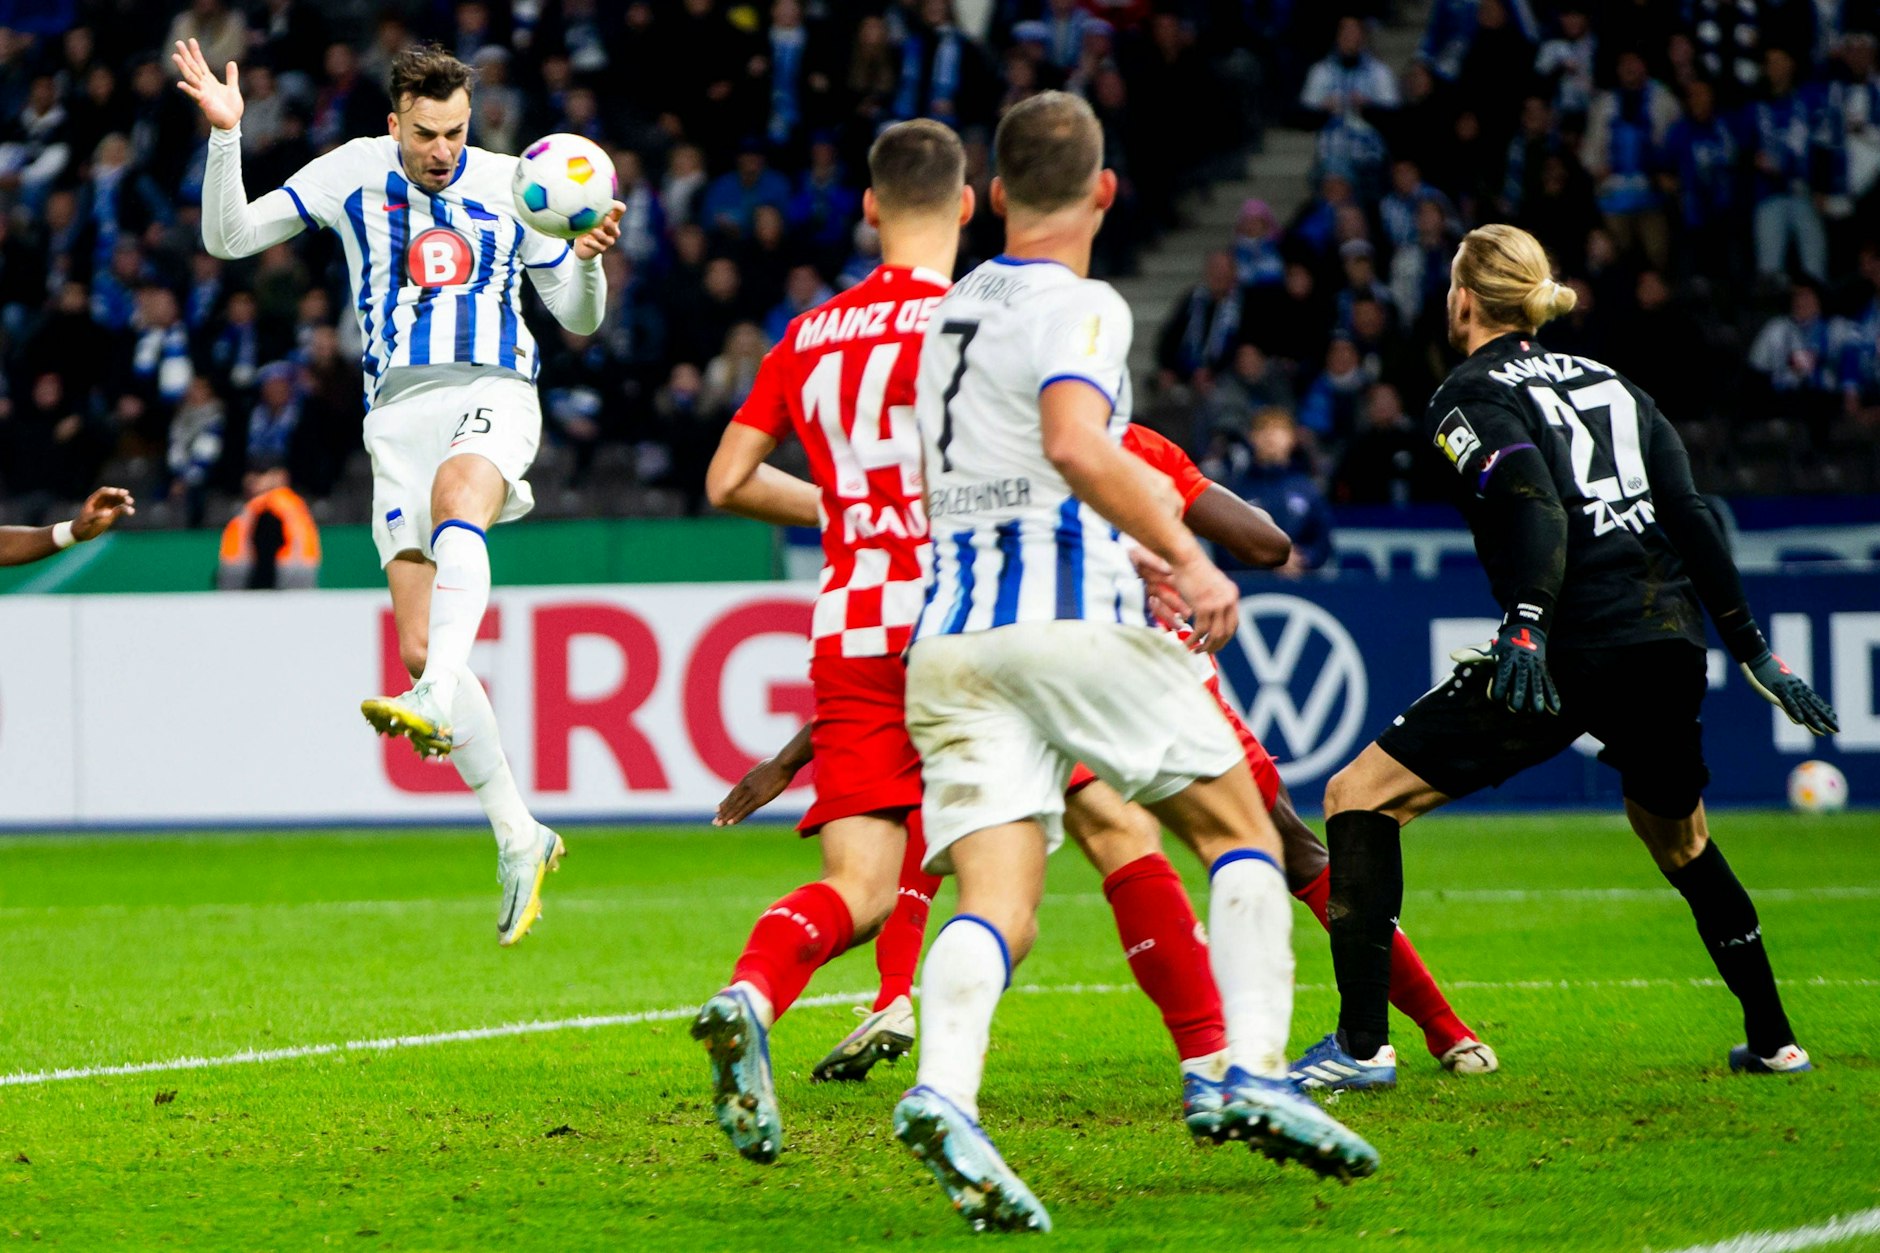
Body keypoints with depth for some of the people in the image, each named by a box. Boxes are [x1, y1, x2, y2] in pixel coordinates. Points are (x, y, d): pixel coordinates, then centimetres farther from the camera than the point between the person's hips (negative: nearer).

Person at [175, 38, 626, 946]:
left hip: (492, 393, -2)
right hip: (400, 410, 2)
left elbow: (578, 319, 15)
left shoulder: (509, 185, 8)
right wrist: (225, 136, -6)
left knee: (456, 496, -39)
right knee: (420, 646, -7)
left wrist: (588, 258, -6)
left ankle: (434, 704, -57)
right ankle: (519, 838, 3)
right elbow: (227, 237, 8)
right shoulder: (354, 173, 9)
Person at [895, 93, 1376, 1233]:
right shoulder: (1080, 308, -2)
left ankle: (944, 1089, -35)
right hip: (1075, 617, -6)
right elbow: (1074, 445, -22)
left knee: (999, 912, -7)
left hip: (951, 644, 6)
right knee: (1244, 836, 10)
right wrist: (1186, 557, -22)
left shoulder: (950, 311, 22)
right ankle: (1253, 1075, -5)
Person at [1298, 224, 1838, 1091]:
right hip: (1669, 643, 7)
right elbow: (1692, 518, 16)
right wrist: (1752, 651, 19)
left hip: (1571, 650, -7)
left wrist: (1525, 626, -28)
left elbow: (1536, 512, -16)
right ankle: (1773, 1041, 35)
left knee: (1359, 797, 0)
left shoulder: (1468, 401, 2)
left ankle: (1363, 1043, -9)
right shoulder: (1607, 382, 21)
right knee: (1678, 838, 33)